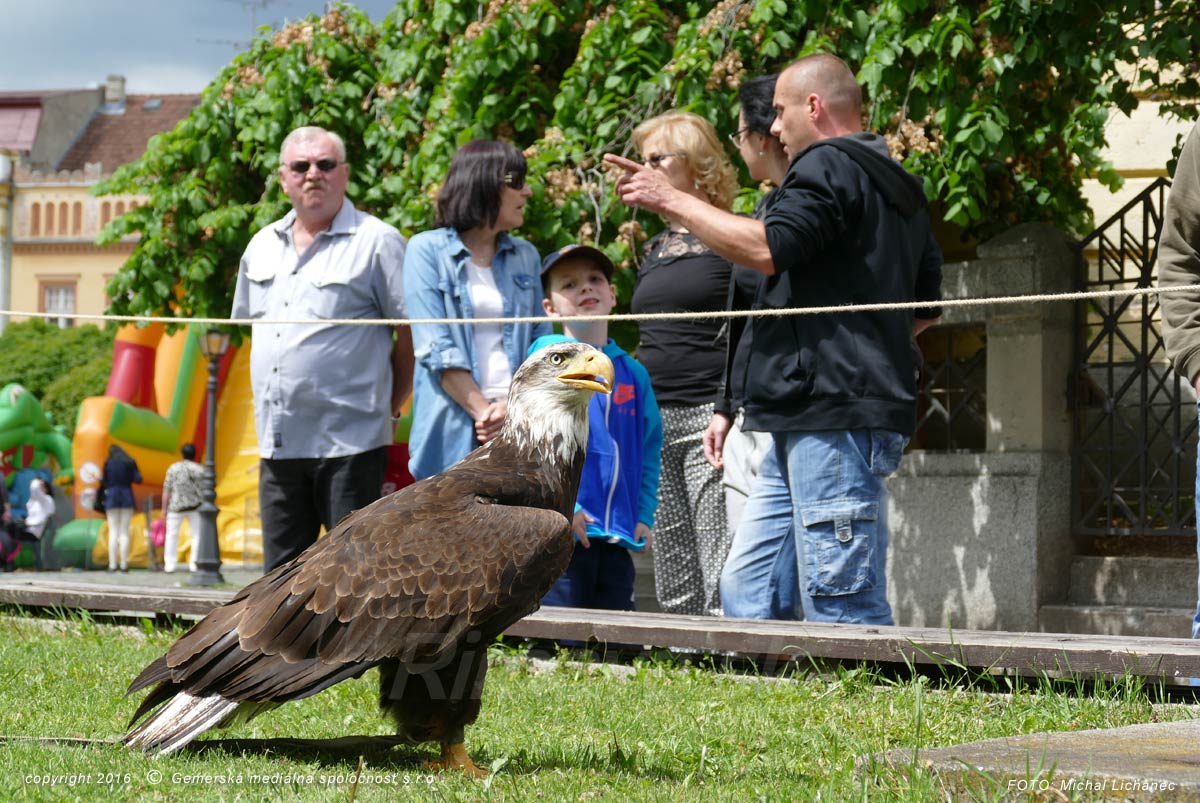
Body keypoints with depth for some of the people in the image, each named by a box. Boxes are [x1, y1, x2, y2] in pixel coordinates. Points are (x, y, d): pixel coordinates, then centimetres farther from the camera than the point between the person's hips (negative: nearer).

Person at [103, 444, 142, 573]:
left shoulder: (108, 463, 0)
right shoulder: (130, 463, 3)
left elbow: (104, 482, -2)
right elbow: (138, 479, -2)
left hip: (112, 496, -1)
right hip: (127, 497, 1)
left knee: (113, 532, 0)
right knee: (124, 533, 3)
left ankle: (112, 564, -6)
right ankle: (123, 564, -1)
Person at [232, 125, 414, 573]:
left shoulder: (376, 242, -5)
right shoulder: (262, 246, 15)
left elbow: (414, 334, -4)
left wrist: (388, 408, -1)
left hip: (349, 441, -6)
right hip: (278, 443, 6)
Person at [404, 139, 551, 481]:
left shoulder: (525, 256, 17)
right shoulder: (427, 251, 2)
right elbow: (436, 349, -6)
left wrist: (515, 406, -7)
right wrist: (483, 411, -13)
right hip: (453, 429, -4)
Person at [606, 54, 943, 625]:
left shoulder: (829, 166, -7)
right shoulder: (900, 187, 25)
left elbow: (767, 248, -21)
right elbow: (926, 306, 31)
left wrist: (670, 200, -12)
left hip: (833, 419, -11)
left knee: (842, 607, -12)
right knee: (745, 588, 8)